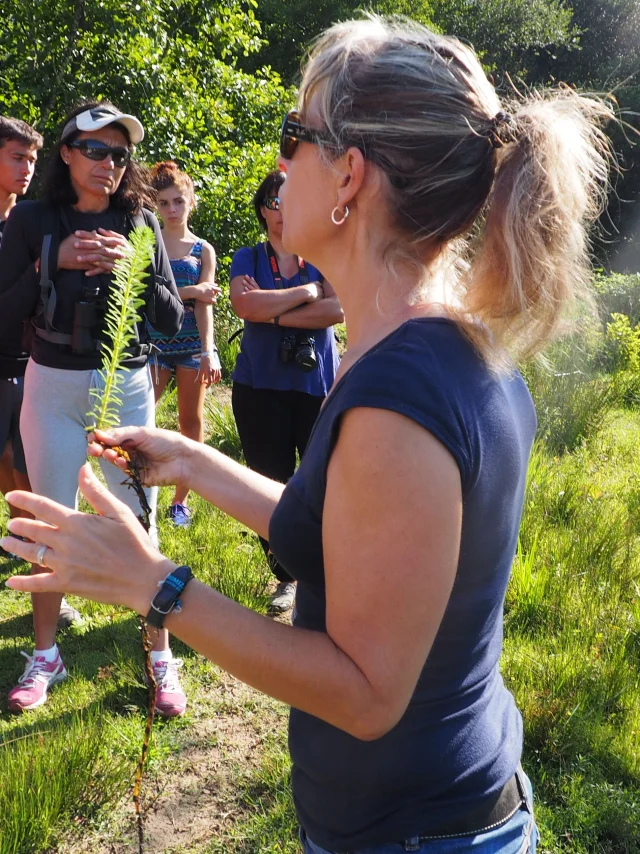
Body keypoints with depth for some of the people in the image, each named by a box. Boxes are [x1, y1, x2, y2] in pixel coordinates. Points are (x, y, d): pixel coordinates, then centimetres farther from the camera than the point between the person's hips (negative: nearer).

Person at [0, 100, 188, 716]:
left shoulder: (139, 223, 1)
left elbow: (172, 320, -2)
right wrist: (56, 261, -16)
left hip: (127, 388, 0)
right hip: (52, 389, 0)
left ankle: (161, 655, 18)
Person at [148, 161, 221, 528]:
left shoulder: (203, 250, 7)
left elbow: (205, 303, -2)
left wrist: (208, 352, -11)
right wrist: (190, 291, -14)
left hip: (193, 340, 1)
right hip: (155, 340, -1)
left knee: (192, 420, 5)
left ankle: (181, 498, 15)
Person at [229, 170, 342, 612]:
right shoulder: (248, 258, 9)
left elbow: (339, 309, -10)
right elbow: (244, 305, -13)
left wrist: (273, 312, -12)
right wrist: (307, 292, -10)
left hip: (318, 382, -1)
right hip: (260, 387, 1)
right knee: (271, 482, 6)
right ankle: (288, 578, 22)